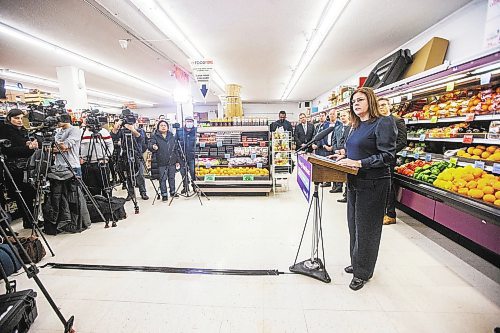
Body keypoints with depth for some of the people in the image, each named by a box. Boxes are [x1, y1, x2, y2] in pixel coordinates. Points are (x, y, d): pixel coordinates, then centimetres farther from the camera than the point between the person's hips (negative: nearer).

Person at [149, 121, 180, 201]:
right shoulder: (155, 137, 1)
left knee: (172, 178, 13)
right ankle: (164, 194, 13)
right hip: (161, 162, -3)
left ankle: (173, 191, 29)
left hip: (172, 162, 3)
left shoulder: (172, 137, 11)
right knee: (162, 179, 2)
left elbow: (176, 149, 14)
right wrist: (153, 147, -39)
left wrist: (177, 160, 11)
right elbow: (150, 145, -14)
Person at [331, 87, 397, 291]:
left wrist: (358, 163, -24)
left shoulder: (383, 123, -12)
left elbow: (387, 156, -18)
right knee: (354, 224, 18)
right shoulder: (357, 126, 13)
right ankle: (357, 263, 38)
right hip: (355, 182, 8)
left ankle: (363, 272, 23)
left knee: (367, 228, 5)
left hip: (373, 184, -8)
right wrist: (344, 155, 5)